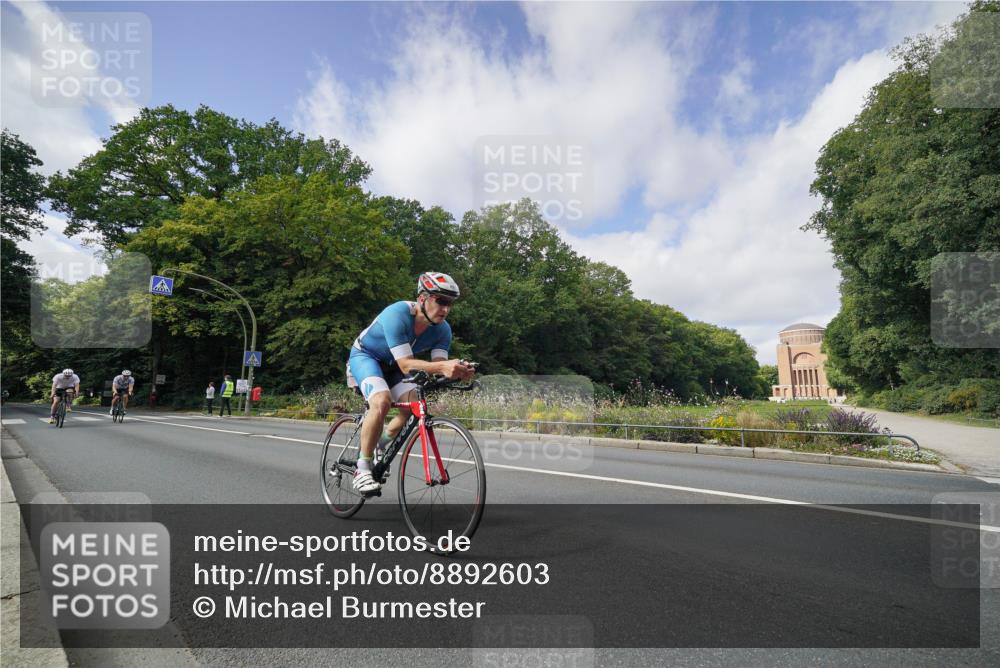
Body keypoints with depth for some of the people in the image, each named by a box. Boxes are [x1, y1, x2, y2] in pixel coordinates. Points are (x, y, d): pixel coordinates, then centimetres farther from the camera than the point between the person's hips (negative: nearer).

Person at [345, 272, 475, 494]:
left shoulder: (442, 330, -18)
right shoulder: (397, 315, -35)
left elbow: (438, 368, -24)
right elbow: (405, 364, -42)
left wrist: (457, 371, -47)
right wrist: (442, 366, -57)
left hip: (391, 365, 6)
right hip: (365, 355, -5)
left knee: (413, 407, -15)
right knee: (382, 401, -32)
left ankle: (377, 449, 14)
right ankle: (362, 470, -15)